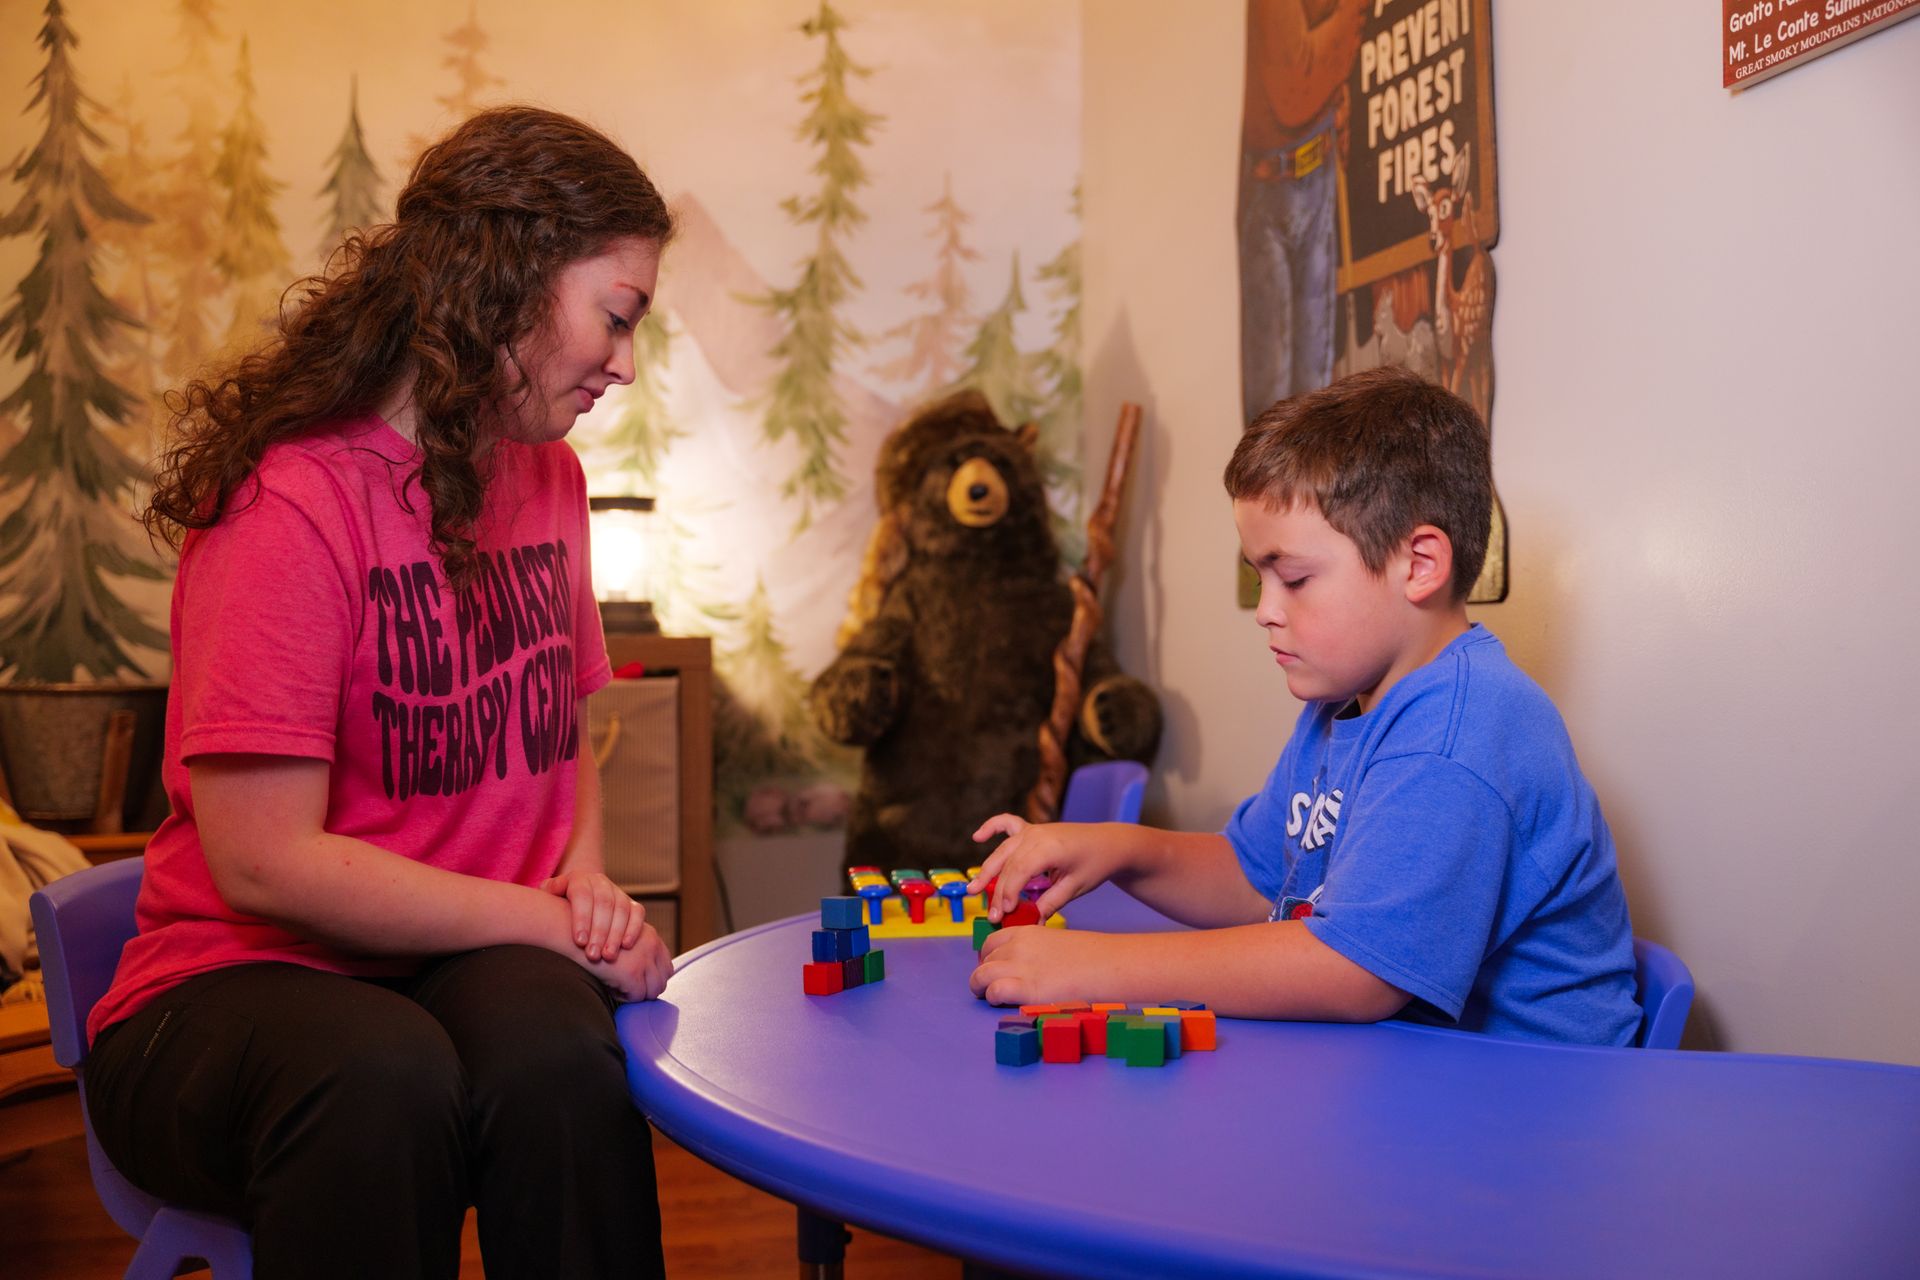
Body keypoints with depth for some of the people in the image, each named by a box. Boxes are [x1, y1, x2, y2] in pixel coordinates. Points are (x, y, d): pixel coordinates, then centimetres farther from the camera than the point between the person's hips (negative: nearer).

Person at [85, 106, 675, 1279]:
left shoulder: (549, 478, 9)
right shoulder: (288, 502, -15)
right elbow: (266, 862, -18)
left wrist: (585, 875, 1)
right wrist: (552, 922, -14)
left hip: (487, 965, 5)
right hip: (242, 990, -4)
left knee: (556, 1055, -31)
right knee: (382, 1077, -38)